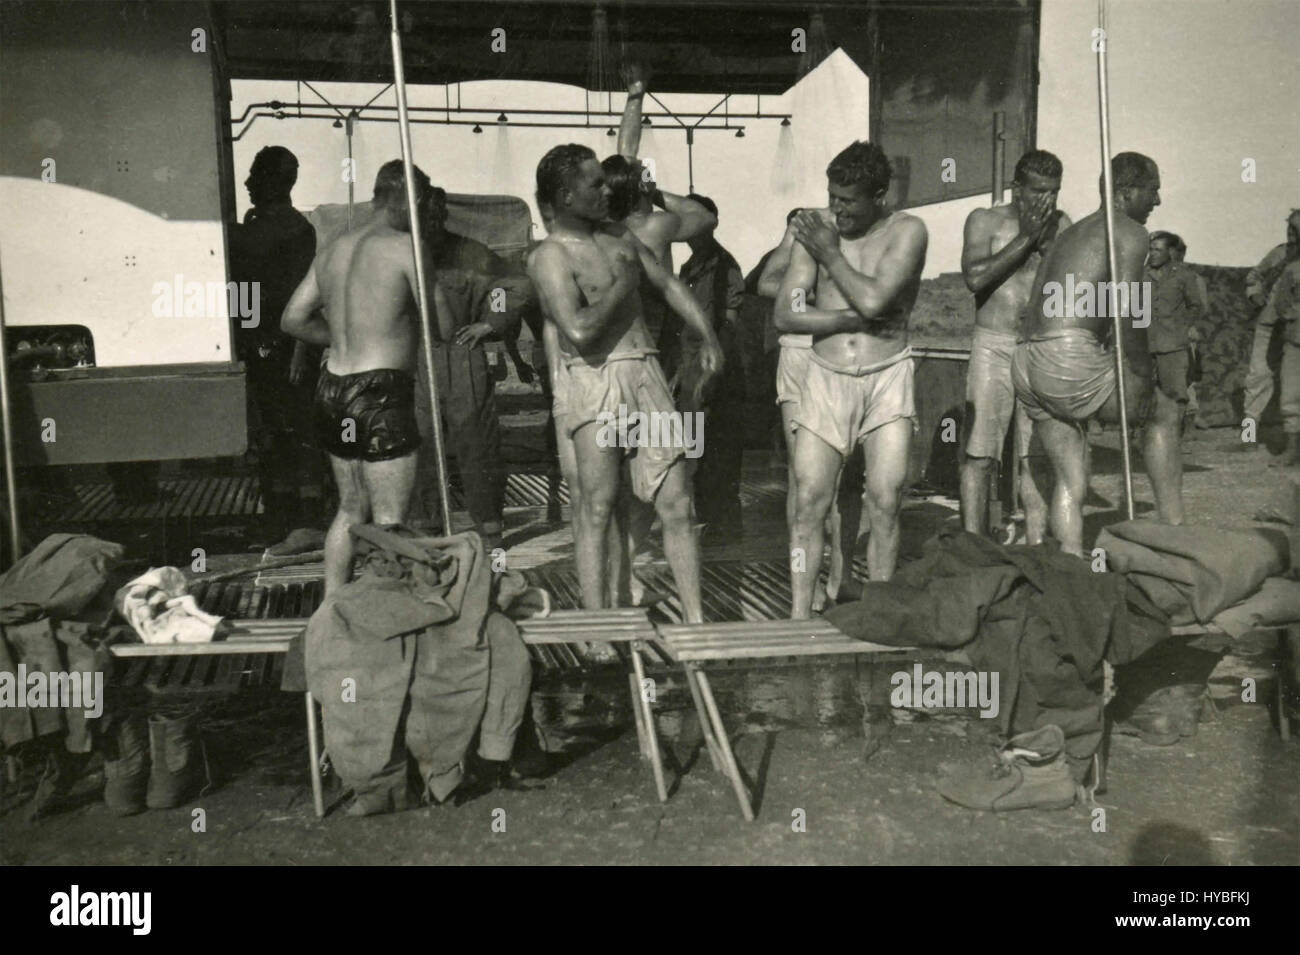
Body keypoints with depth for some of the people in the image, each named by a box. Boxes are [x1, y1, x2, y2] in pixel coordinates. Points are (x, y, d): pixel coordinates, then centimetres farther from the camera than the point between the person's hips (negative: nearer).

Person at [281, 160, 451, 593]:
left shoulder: (334, 249, 13)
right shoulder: (404, 247, -9)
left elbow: (293, 319, 15)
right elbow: (445, 327, -10)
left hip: (332, 390, 8)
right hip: (380, 394, -8)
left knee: (351, 510, 18)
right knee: (389, 520, -1)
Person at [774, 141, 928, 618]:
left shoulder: (907, 231, -2)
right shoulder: (816, 229, 4)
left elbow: (873, 298, -18)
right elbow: (786, 313, -3)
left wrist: (830, 253, -7)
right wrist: (853, 318, -10)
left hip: (886, 378, -1)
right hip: (826, 377, 2)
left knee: (885, 503, -4)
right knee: (809, 501, -4)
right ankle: (799, 618, 2)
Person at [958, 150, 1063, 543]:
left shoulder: (1059, 224, 12)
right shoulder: (985, 221, 4)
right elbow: (975, 277, -12)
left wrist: (1044, 240, -8)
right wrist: (1024, 238, -9)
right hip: (993, 348, -3)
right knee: (979, 456, -5)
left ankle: (1036, 548, 9)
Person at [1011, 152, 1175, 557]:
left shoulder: (1071, 232, 27)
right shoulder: (1129, 233, 0)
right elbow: (1124, 309, -14)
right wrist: (1142, 370, -6)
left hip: (1028, 363, 8)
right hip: (1071, 359, -8)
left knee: (1071, 482, 12)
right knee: (1163, 413, 16)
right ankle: (1173, 529, 17)